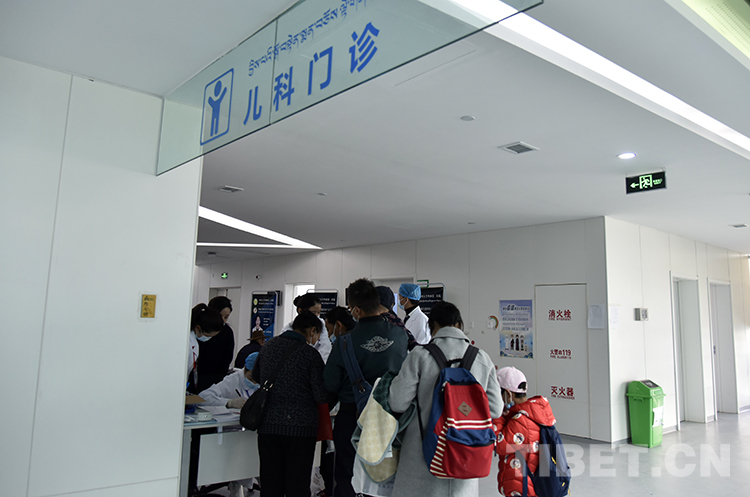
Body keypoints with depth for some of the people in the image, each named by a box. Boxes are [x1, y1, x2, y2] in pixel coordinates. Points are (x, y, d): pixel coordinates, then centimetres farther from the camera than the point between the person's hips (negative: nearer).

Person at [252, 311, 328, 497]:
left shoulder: (268, 346, 5)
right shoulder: (310, 354, -11)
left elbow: (255, 375, 23)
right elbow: (322, 396, -13)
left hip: (268, 424, 5)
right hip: (300, 426, -4)